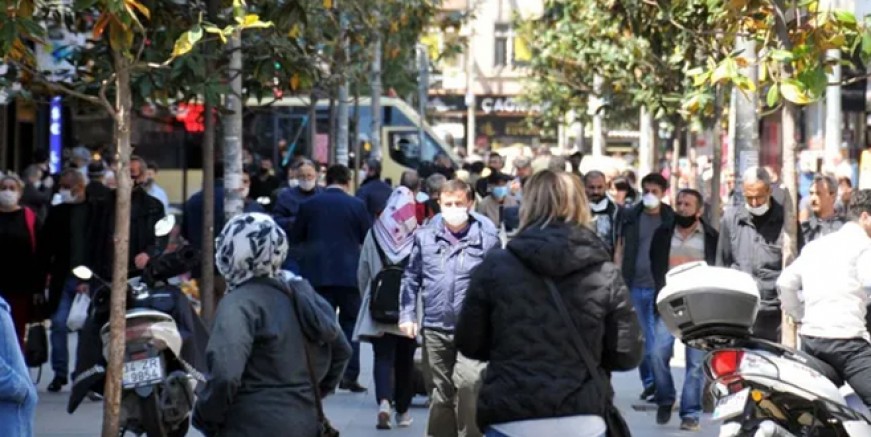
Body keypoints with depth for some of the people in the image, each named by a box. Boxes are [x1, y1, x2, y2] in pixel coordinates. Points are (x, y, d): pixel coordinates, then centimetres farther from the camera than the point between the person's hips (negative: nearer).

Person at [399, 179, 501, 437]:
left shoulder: (486, 237, -4)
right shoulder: (425, 235, 3)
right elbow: (411, 277, 12)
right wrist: (407, 314, 5)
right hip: (434, 327, 3)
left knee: (468, 386, -19)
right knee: (441, 391, 13)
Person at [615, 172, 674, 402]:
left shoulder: (671, 219, 0)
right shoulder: (629, 217, 6)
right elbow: (620, 250, 9)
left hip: (659, 288, -3)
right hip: (634, 287, 3)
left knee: (659, 338, -4)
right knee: (641, 338, 8)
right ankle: (648, 381, 16)